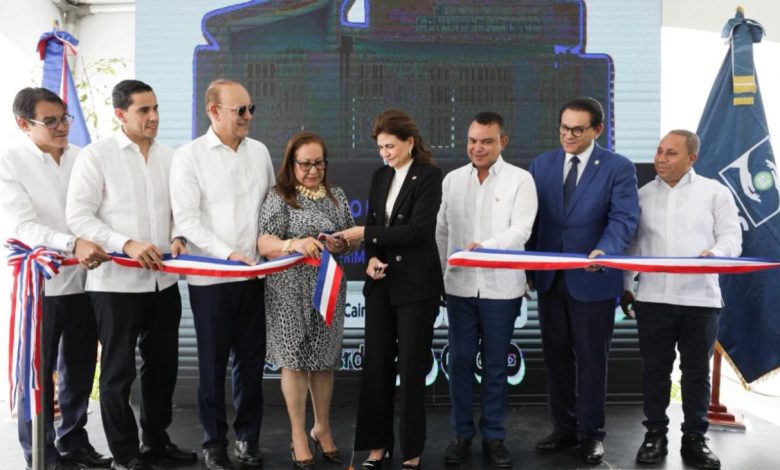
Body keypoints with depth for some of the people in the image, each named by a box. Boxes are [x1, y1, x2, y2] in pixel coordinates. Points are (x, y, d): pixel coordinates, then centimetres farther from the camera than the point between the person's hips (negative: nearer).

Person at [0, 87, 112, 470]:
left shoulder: (81, 157, 4)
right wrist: (72, 245, -30)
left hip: (84, 280, 4)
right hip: (41, 284, -4)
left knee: (79, 370, 15)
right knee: (39, 375, 6)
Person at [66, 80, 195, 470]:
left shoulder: (169, 157, 8)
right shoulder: (96, 155, -6)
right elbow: (78, 215, -11)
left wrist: (178, 238, -4)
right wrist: (127, 244, -21)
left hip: (163, 281, 5)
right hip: (115, 282, -5)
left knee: (163, 364, 15)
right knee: (118, 370, 5)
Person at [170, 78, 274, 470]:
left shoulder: (259, 151, 8)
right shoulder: (189, 156, -5)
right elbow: (186, 219, -11)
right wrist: (228, 253, -20)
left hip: (254, 274, 4)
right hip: (210, 277, -3)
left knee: (252, 360, 10)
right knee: (213, 363, 8)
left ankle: (248, 437, 25)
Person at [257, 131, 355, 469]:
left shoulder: (336, 196, 11)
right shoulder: (279, 197, -4)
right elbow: (264, 244, -12)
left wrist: (341, 245, -7)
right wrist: (294, 244, -30)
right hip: (291, 289, -4)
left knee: (324, 359, 10)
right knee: (295, 359, 1)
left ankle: (323, 428, 27)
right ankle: (299, 435, 14)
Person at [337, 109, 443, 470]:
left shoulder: (429, 176, -8)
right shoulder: (380, 176, 11)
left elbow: (418, 229, -18)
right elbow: (372, 223, 12)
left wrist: (364, 234, -20)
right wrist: (371, 258, -7)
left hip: (416, 284, -5)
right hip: (381, 283, 6)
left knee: (411, 366, 2)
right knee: (376, 363, 7)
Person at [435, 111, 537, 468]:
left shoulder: (520, 179, -3)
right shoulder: (452, 180, 8)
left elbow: (521, 229, -13)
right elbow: (441, 231, 11)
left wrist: (486, 247, -29)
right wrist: (446, 270, 6)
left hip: (501, 287, -2)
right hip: (460, 285, 3)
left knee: (496, 364, 8)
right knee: (461, 360, 7)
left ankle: (494, 436, 20)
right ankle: (462, 433, 20)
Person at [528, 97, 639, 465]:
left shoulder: (619, 168, -5)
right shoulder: (541, 164, 7)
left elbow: (624, 219, -15)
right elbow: (531, 217, 6)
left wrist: (604, 252, -34)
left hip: (593, 279, -4)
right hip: (550, 278, 4)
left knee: (591, 359, 8)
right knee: (556, 357, 13)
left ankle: (591, 432, 23)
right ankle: (564, 428, 27)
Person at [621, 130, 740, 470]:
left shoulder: (715, 192, 5)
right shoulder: (643, 195, 11)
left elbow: (731, 237, 0)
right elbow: (631, 243, 13)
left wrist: (714, 254, -21)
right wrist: (624, 286, 8)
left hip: (701, 298, -1)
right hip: (653, 298, 2)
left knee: (697, 372, 6)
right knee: (655, 369, 6)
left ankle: (694, 439, 17)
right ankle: (655, 435, 17)